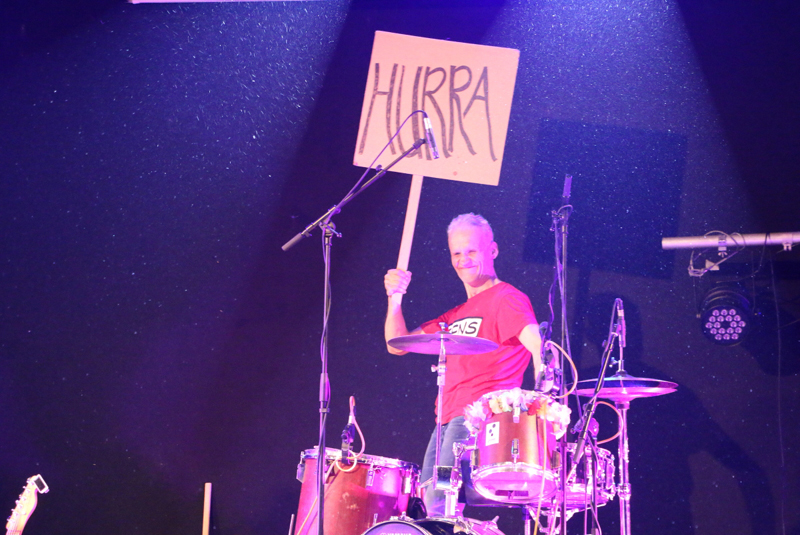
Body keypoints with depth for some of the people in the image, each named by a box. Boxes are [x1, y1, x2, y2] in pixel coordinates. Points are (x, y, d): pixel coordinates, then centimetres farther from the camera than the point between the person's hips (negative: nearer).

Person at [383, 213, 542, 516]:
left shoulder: (506, 299, -2)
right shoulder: (457, 314, 24)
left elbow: (539, 349, -18)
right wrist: (395, 298, 5)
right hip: (448, 421, 9)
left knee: (441, 507, -20)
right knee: (429, 502, 6)